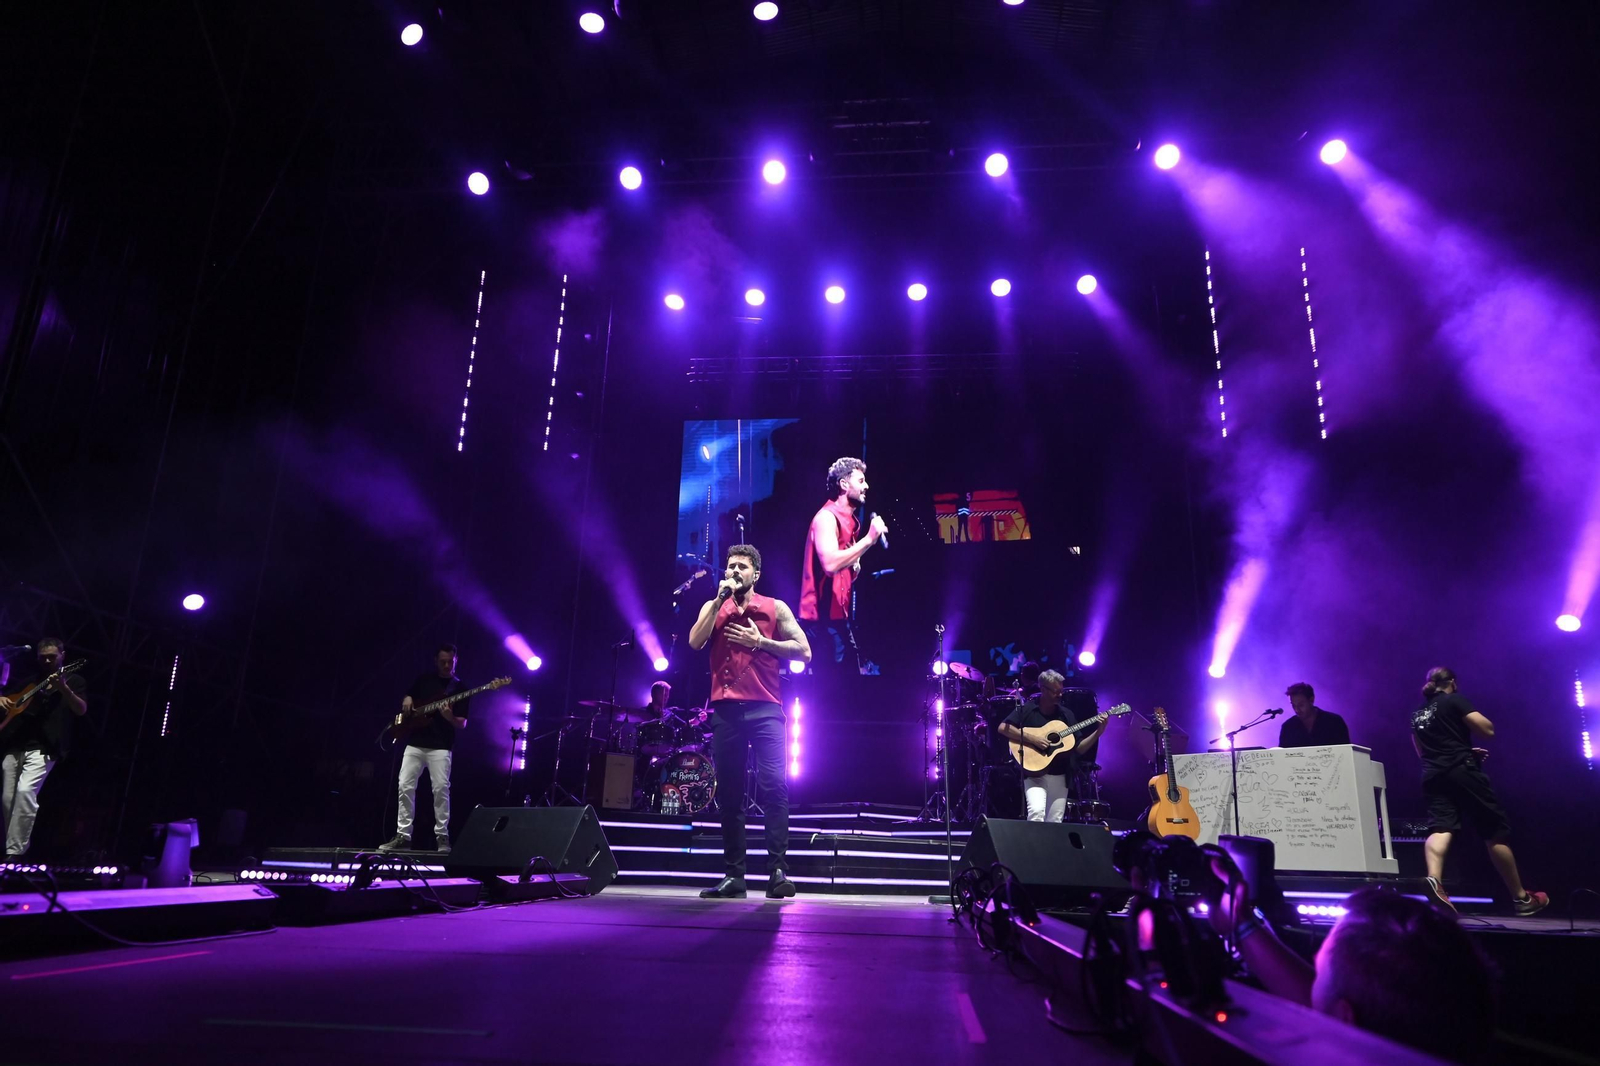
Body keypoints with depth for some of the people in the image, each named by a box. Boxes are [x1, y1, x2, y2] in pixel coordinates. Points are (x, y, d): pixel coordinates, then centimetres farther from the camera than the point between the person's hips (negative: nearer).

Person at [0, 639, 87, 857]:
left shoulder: (73, 680, 6)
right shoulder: (27, 682, 20)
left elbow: (81, 710, -8)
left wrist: (63, 689, -25)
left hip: (43, 748, -6)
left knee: (25, 792, -23)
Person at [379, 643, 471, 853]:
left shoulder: (460, 688, 1)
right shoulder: (423, 679, 10)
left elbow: (463, 724, -3)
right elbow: (407, 696, 26)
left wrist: (450, 718, -24)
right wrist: (407, 699, 2)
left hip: (441, 746, -3)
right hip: (415, 743, 4)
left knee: (441, 788, -12)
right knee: (405, 787, 0)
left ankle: (442, 836, -4)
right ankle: (403, 835, 8)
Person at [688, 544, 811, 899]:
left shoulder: (775, 608, 8)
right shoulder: (712, 607, 15)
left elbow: (804, 650, 2)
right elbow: (695, 642, -3)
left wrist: (760, 642, -7)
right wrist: (721, 599, -5)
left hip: (764, 709, -3)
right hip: (725, 709, 3)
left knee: (773, 784, -17)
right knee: (728, 792, 4)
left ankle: (778, 870, -14)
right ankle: (733, 875, 11)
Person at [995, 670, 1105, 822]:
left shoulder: (1067, 714, 9)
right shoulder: (1027, 709, -3)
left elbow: (1079, 749, 9)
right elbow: (1003, 728, -15)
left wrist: (1098, 732, -4)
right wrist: (1032, 739, -20)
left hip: (1059, 776, 5)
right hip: (1035, 774, -4)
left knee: (1055, 822, 4)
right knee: (1036, 812, -25)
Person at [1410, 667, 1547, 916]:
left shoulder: (1416, 715, 20)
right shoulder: (1454, 700, 2)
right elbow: (1487, 730, -6)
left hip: (1433, 777, 5)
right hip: (1461, 772, -5)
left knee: (1440, 828, -12)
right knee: (1496, 831, 7)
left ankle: (1434, 879, -41)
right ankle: (1521, 898, 16)